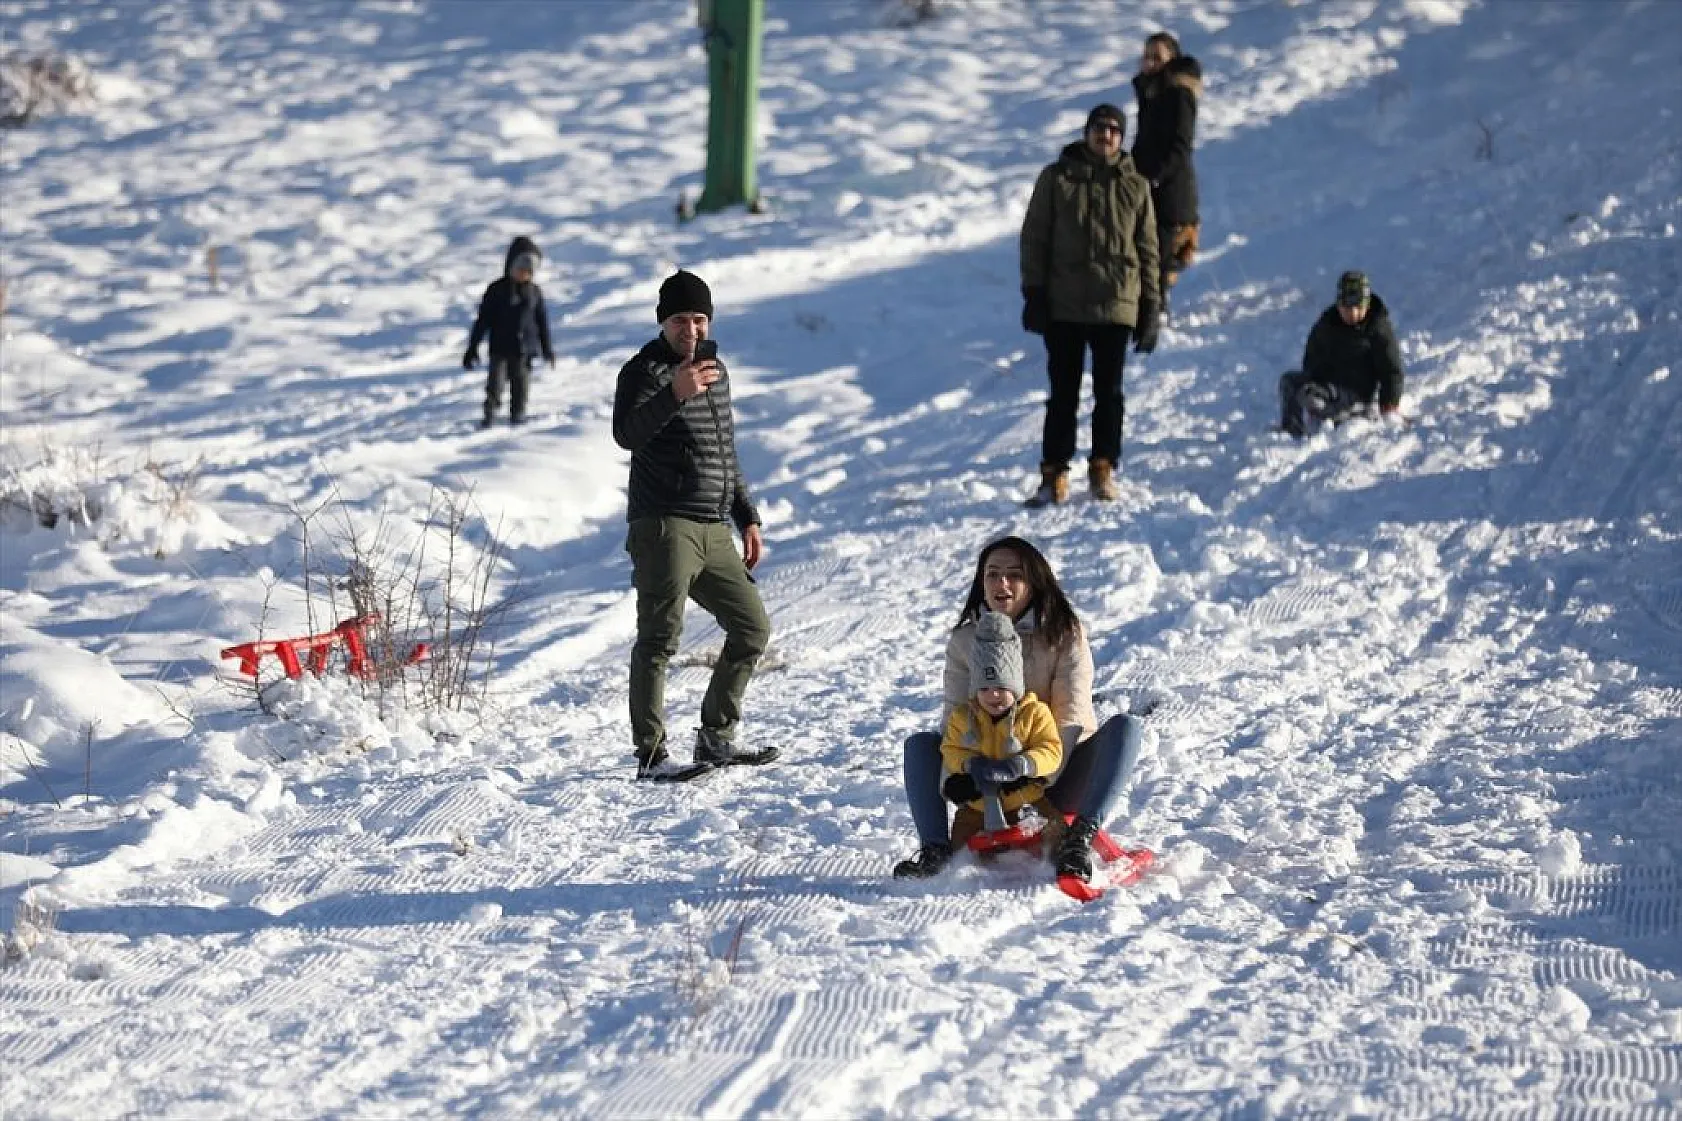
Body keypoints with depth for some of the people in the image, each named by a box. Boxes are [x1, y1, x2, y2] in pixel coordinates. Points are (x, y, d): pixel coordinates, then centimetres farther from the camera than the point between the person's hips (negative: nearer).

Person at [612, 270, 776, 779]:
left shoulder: (716, 370, 19)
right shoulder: (645, 370, -4)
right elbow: (627, 435, -23)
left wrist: (748, 519, 23)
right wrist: (674, 394, -38)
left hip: (715, 531, 8)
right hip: (664, 526, -8)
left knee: (753, 628, 10)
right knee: (659, 638, -12)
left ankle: (715, 738, 17)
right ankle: (650, 755, -13)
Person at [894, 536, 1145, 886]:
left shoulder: (1065, 635, -7)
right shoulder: (965, 642, 1)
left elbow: (1071, 719, -16)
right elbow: (955, 718, -6)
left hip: (1059, 776, -2)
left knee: (1125, 726, -26)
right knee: (919, 744, -13)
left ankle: (1079, 840, -40)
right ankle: (935, 849, -28)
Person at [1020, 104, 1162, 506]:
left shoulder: (1135, 186, 8)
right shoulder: (1056, 179, 4)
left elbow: (1148, 250, 10)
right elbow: (1034, 238, 5)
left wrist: (1151, 308, 5)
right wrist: (1034, 293, -3)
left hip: (1115, 306, 1)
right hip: (1063, 306, -1)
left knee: (1109, 393, 4)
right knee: (1063, 393, 3)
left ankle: (1103, 469, 14)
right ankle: (1054, 474, 8)